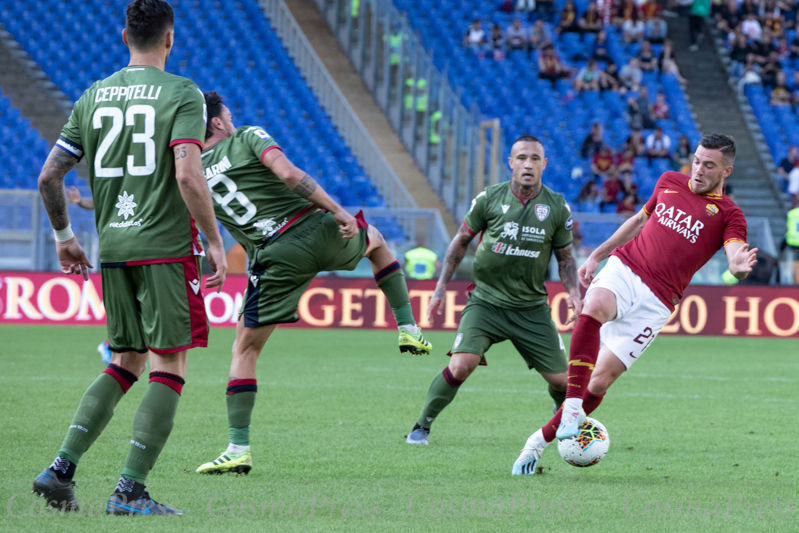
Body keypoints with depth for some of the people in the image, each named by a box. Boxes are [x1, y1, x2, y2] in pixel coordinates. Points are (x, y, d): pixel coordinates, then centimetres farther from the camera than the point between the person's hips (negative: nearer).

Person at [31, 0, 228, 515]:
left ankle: (62, 468, 5)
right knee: (168, 368, 0)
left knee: (125, 365, 17)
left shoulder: (93, 97, 10)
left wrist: (64, 236, 23)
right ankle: (130, 491, -7)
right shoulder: (182, 94, -6)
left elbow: (49, 175, 9)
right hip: (166, 246, -6)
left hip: (113, 248, 6)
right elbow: (188, 175, -18)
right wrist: (214, 241, -11)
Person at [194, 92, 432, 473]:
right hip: (316, 230, 0)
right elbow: (289, 174, -13)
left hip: (275, 255, 0)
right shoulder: (248, 138, 3)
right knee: (376, 240, 35)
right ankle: (409, 330, 28)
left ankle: (239, 449, 0)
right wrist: (337, 211, -13)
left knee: (245, 349, 10)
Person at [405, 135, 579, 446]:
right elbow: (462, 240, 7)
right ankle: (422, 426, -4)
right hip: (485, 301, -2)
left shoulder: (557, 207, -2)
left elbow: (565, 257, 11)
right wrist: (441, 286, 3)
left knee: (560, 379, -1)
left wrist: (573, 291, -7)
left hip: (532, 308, 2)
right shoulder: (490, 198, -5)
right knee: (461, 365, -23)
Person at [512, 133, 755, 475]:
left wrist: (740, 265, -43)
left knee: (600, 380, -8)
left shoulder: (728, 215, -1)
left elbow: (735, 257, -19)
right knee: (594, 308, -35)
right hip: (623, 269, 2)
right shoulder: (670, 182, 13)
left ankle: (541, 441, 6)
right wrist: (596, 256, 26)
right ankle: (572, 405, -35)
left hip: (655, 302, -2)